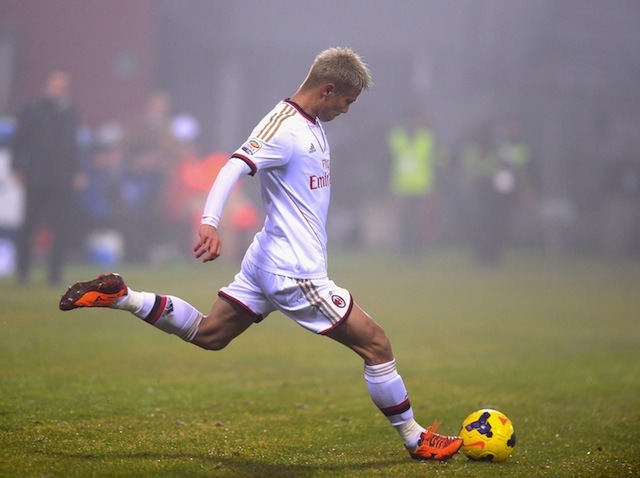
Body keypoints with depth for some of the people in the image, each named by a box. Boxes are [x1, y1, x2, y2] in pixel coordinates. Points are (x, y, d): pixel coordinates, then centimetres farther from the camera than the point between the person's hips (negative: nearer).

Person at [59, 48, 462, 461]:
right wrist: (210, 222, -43)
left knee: (208, 334, 17)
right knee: (376, 345, -5)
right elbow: (235, 168, -30)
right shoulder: (284, 127, -18)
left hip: (267, 261, 10)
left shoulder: (312, 127, 12)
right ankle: (416, 440, 6)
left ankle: (119, 297, 12)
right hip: (294, 272, -10)